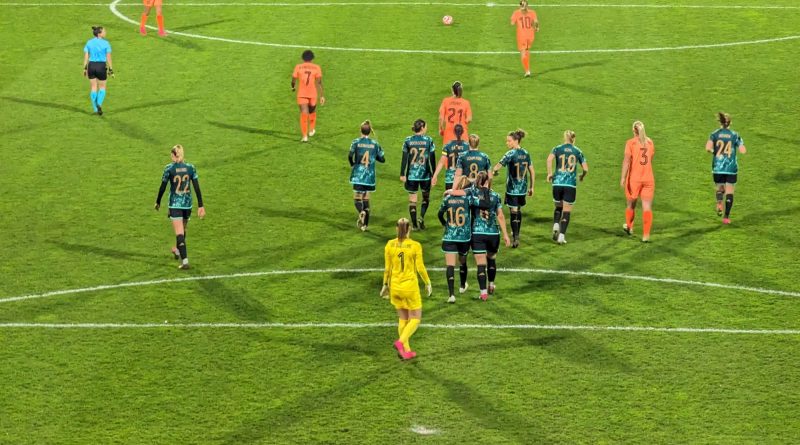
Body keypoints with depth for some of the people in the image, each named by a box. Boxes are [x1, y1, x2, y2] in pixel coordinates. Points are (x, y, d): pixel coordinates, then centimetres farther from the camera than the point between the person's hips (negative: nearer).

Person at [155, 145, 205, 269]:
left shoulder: (169, 168, -8)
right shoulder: (190, 168, -1)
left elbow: (163, 187, -4)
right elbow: (197, 188, -2)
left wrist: (158, 202, 10)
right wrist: (201, 206, 1)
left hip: (175, 204, -4)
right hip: (187, 204, 4)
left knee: (179, 233, -4)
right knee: (183, 230, 24)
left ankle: (185, 260, -13)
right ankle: (177, 250, 47)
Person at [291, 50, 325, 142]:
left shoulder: (298, 67, -3)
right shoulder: (316, 68, -3)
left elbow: (293, 80, 1)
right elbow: (319, 82, -7)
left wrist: (293, 87, 24)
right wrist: (322, 96, -6)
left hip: (301, 94, -1)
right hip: (313, 94, 1)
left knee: (304, 113, -3)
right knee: (312, 111, 24)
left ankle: (305, 136, -13)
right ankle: (311, 130, 42)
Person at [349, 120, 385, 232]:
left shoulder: (356, 142, -5)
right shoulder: (375, 144, 1)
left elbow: (350, 156, -16)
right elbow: (382, 159, 4)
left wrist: (352, 165, 4)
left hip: (358, 175, -2)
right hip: (370, 176, 2)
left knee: (357, 198, 3)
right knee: (366, 198, 13)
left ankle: (361, 212, -30)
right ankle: (364, 224, 12)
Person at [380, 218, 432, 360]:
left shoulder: (390, 245, -3)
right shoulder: (415, 246, -12)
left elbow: (387, 268, 1)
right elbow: (420, 268, -10)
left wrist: (385, 284, 13)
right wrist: (428, 283, 4)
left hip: (395, 286, 4)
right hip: (410, 285, -4)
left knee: (403, 319, 18)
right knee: (415, 319, 9)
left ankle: (406, 350, 19)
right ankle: (401, 342, -14)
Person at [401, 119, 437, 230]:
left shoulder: (408, 141, -3)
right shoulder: (429, 141, -6)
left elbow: (404, 159, -3)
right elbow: (432, 159, -4)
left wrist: (402, 174, 2)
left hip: (411, 175, 1)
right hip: (425, 175, -1)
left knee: (412, 199, 8)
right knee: (426, 197, 18)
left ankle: (414, 224, 7)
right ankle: (421, 217, -2)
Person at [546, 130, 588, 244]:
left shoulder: (557, 149, 5)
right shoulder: (577, 151, 6)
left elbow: (549, 159, -16)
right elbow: (586, 168, 5)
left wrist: (549, 173, -6)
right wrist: (582, 176, 26)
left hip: (557, 183, 1)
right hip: (571, 185, -1)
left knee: (558, 207, 22)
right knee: (566, 211, 6)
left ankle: (556, 226, -2)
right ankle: (561, 236, -2)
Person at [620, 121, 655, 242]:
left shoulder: (631, 142, -4)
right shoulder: (650, 142, 9)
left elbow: (626, 160, -15)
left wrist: (623, 178, -18)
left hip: (634, 179, -2)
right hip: (648, 179, 2)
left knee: (631, 204, 18)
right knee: (647, 207, 0)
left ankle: (629, 227, 40)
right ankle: (646, 235, -8)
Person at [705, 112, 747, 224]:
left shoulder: (714, 135, -1)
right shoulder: (735, 135, -2)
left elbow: (708, 148, -16)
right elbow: (743, 150, -8)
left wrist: (713, 151, 6)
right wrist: (739, 145, 13)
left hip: (718, 168, 1)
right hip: (731, 168, -1)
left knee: (720, 189, 20)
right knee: (729, 192, 6)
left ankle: (719, 203, -12)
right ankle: (726, 217, -1)